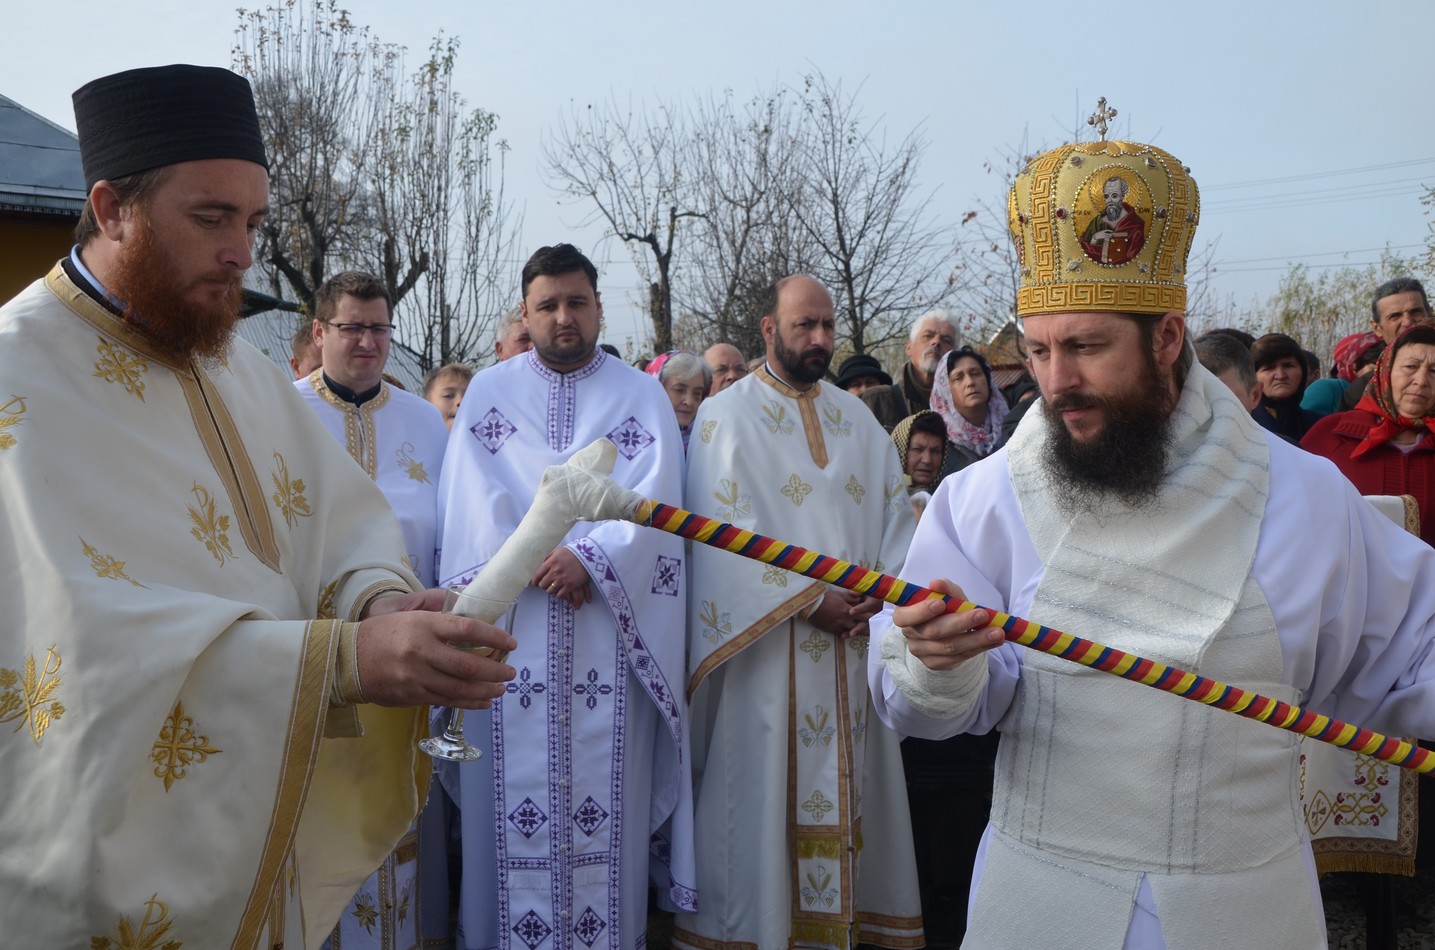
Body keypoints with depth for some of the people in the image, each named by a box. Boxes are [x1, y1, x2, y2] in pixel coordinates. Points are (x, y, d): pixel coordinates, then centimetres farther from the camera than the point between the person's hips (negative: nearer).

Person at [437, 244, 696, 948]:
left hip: (610, 635, 0)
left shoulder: (642, 396, 9)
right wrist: (532, 561, -13)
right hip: (510, 632, 1)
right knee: (513, 789, 2)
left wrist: (591, 558, -16)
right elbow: (471, 497, -1)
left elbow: (654, 500, -3)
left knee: (606, 790, 0)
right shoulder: (489, 391, 11)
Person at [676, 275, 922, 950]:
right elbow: (726, 529, -11)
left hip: (853, 641, 5)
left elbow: (893, 511, 11)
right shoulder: (727, 415, -3)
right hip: (770, 638, -5)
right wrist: (808, 598, -14)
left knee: (849, 790, 10)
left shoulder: (856, 418, 14)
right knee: (766, 790, 0)